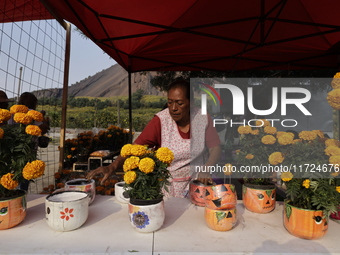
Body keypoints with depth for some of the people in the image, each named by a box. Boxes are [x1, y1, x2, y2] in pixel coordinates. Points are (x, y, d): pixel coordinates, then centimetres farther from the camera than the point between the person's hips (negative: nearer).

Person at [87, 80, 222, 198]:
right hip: (166, 185, -1)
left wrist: (206, 170, -23)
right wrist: (112, 167, -33)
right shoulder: (160, 121, -13)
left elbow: (215, 149, -5)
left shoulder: (203, 118, -6)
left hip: (196, 181, 2)